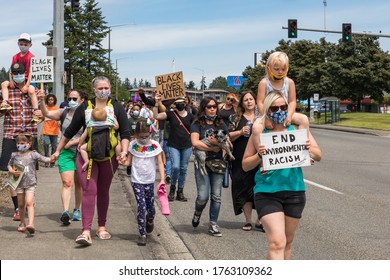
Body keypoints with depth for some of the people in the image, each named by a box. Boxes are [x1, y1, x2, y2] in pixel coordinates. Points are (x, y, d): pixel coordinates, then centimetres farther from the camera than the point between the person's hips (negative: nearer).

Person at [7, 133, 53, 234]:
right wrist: (12, 171, -6)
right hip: (19, 183, 3)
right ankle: (22, 223, 27)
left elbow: (43, 159, -7)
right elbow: (9, 165, 16)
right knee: (21, 205, 11)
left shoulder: (33, 154, -3)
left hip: (30, 183, -3)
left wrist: (51, 159, -27)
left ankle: (31, 224, -24)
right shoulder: (14, 155, 5)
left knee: (29, 203, -16)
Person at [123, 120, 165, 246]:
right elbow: (129, 161, 4)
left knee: (150, 206, 7)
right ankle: (142, 234, -2)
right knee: (141, 206, -10)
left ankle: (150, 221, 43)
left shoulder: (155, 145, -3)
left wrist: (162, 179, -10)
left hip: (149, 180, 1)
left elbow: (160, 163, -1)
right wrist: (122, 162, -20)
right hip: (137, 181, -1)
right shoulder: (133, 145, -2)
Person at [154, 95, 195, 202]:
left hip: (186, 146, 3)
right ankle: (172, 188, 9)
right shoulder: (170, 114, -2)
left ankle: (180, 192, 18)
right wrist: (156, 103, -19)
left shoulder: (190, 116, 3)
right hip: (173, 146, -2)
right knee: (175, 167, -15)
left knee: (183, 169, 7)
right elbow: (156, 116, -11)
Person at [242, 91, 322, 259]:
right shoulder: (260, 131, -2)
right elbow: (245, 165, 3)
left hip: (294, 191, 4)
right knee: (277, 242, -17)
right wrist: (259, 156, -17)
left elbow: (318, 155, 4)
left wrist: (309, 149, -18)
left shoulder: (297, 128, 3)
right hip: (267, 193, -3)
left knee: (287, 243, 15)